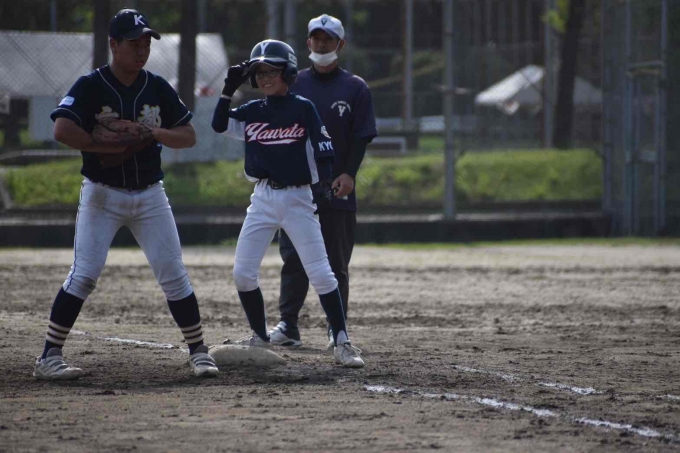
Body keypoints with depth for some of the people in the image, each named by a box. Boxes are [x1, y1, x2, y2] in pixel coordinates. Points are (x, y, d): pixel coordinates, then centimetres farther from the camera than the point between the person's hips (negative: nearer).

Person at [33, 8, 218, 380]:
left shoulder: (158, 88, 4)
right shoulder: (90, 86, -9)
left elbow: (189, 136, 5)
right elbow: (62, 130, -22)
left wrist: (153, 132, -14)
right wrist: (110, 147, -19)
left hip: (150, 195, 4)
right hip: (102, 195, -4)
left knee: (173, 274, 1)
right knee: (84, 274, -12)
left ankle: (198, 352, 11)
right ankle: (49, 357, -8)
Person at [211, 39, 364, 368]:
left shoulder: (302, 108, -2)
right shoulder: (252, 112, 9)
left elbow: (323, 149, -5)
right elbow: (219, 125, 0)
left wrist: (323, 183, -18)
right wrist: (229, 90, -7)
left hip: (298, 197, -4)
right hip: (263, 198, 4)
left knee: (321, 273, -9)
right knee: (242, 273, 0)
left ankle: (342, 343, -7)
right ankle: (260, 337, 15)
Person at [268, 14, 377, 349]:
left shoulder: (355, 88, 6)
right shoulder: (293, 84, 12)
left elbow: (361, 137, 0)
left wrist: (349, 173, -14)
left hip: (337, 189, -2)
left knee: (336, 263, 1)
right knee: (293, 259, -2)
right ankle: (288, 326, -2)